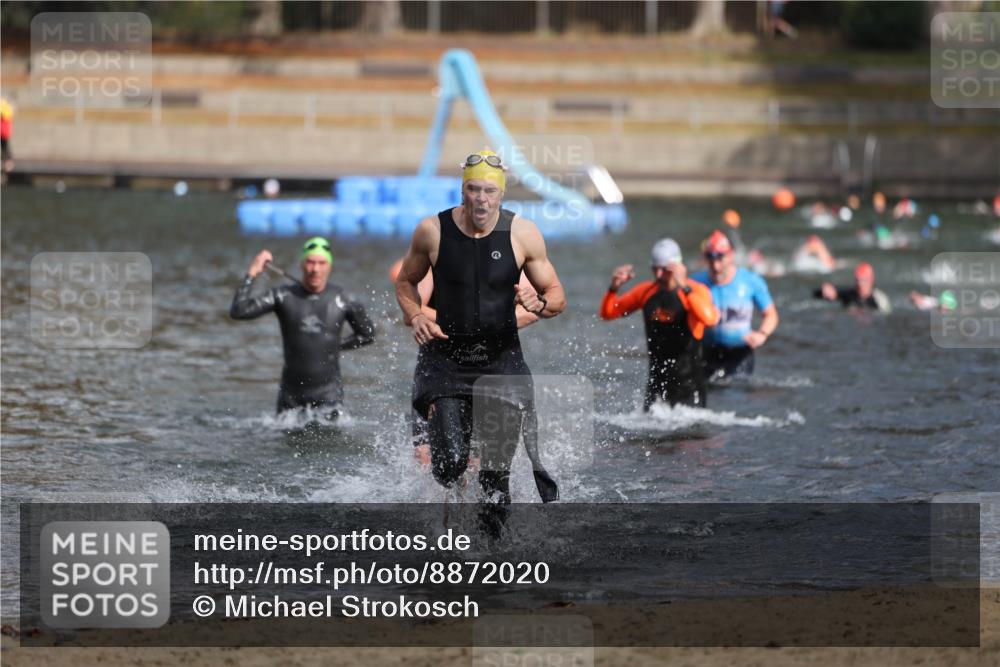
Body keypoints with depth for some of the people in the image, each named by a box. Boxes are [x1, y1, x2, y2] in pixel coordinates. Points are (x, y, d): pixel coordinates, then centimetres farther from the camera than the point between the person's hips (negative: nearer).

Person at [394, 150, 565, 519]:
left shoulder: (523, 234, -6)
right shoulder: (432, 231, -6)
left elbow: (557, 296, 3)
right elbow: (406, 281, 11)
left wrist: (539, 303, -20)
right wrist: (415, 316, -9)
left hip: (502, 359, 0)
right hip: (446, 357, 0)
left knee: (497, 473, -5)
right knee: (451, 461, -16)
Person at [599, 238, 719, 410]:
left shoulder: (697, 291, -11)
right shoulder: (646, 291, 4)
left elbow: (709, 318, -34)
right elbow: (607, 313, 10)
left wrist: (684, 287, -38)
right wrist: (614, 288, -9)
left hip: (688, 378, -4)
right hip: (657, 378, 4)